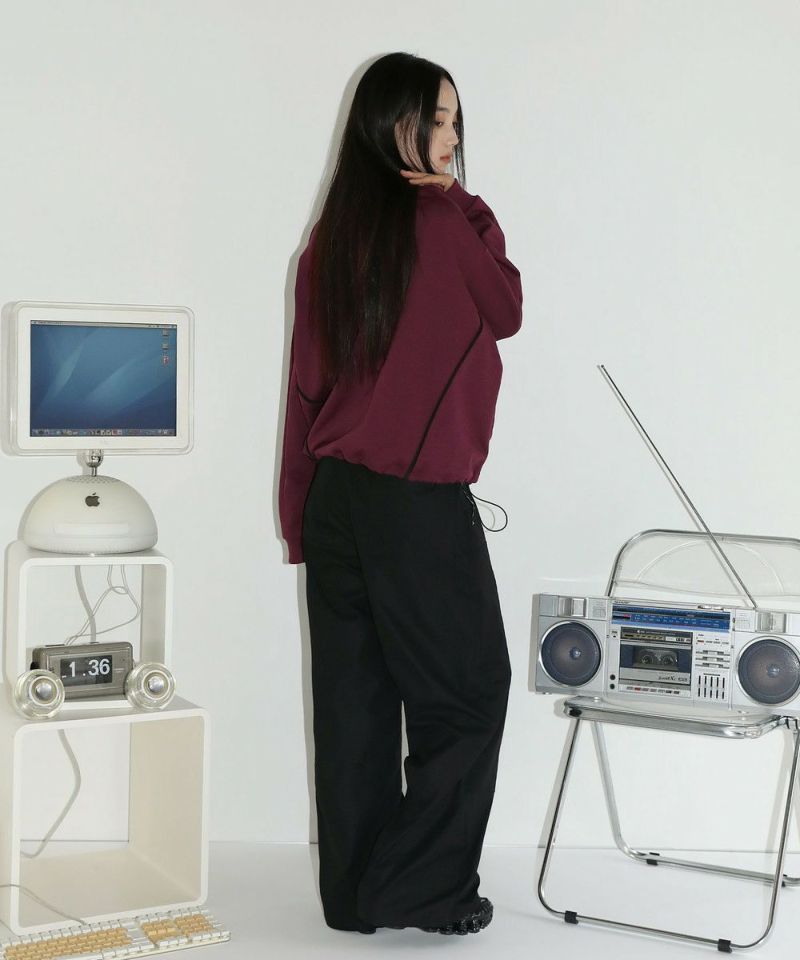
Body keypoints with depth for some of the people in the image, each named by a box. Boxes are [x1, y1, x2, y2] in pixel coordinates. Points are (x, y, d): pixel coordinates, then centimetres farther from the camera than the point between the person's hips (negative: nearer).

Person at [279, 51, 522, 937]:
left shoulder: (330, 237, 9)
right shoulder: (441, 218, -9)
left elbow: (307, 382, 10)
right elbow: (506, 312, 8)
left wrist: (302, 513, 15)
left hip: (332, 498, 7)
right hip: (419, 499, -7)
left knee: (354, 697, 10)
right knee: (468, 690, 6)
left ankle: (354, 894, 19)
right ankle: (421, 887, 8)